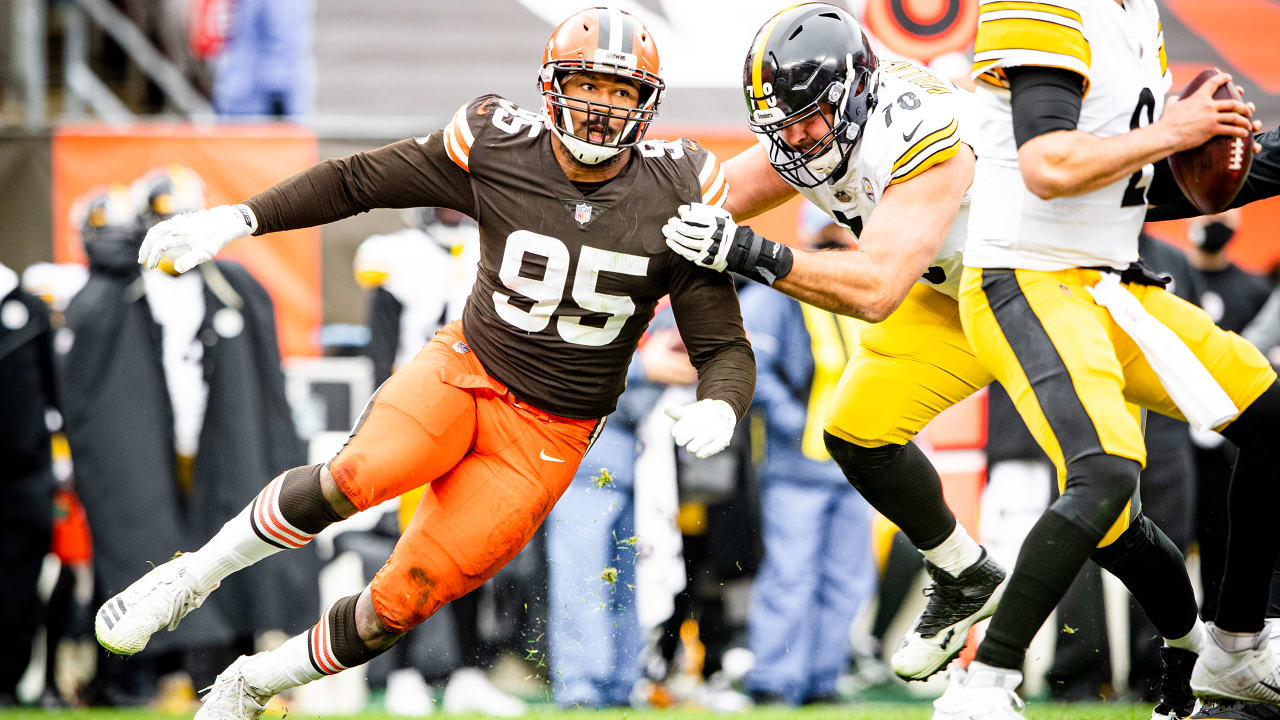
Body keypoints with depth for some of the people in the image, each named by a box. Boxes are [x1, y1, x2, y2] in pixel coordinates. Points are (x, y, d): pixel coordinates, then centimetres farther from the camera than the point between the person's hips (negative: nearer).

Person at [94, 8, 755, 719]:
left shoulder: (672, 199, -10)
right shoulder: (498, 148, -10)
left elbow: (725, 347, -5)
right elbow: (357, 180, 2)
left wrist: (719, 410, -27)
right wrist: (239, 219, -8)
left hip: (547, 438, 0)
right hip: (467, 368, 0)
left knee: (400, 605, -7)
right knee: (358, 475, -33)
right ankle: (195, 575, -9)